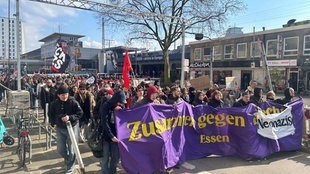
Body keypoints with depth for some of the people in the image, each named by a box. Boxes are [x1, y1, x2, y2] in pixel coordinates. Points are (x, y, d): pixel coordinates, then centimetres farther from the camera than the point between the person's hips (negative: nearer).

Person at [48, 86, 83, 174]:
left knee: (71, 149, 2)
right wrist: (53, 123, 4)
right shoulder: (54, 103, -2)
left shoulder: (73, 102, -14)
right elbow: (51, 114, 14)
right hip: (60, 128, 4)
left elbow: (80, 113, -15)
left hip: (72, 127, -4)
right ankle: (67, 159, 43)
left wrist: (70, 117, -26)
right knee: (60, 149, 11)